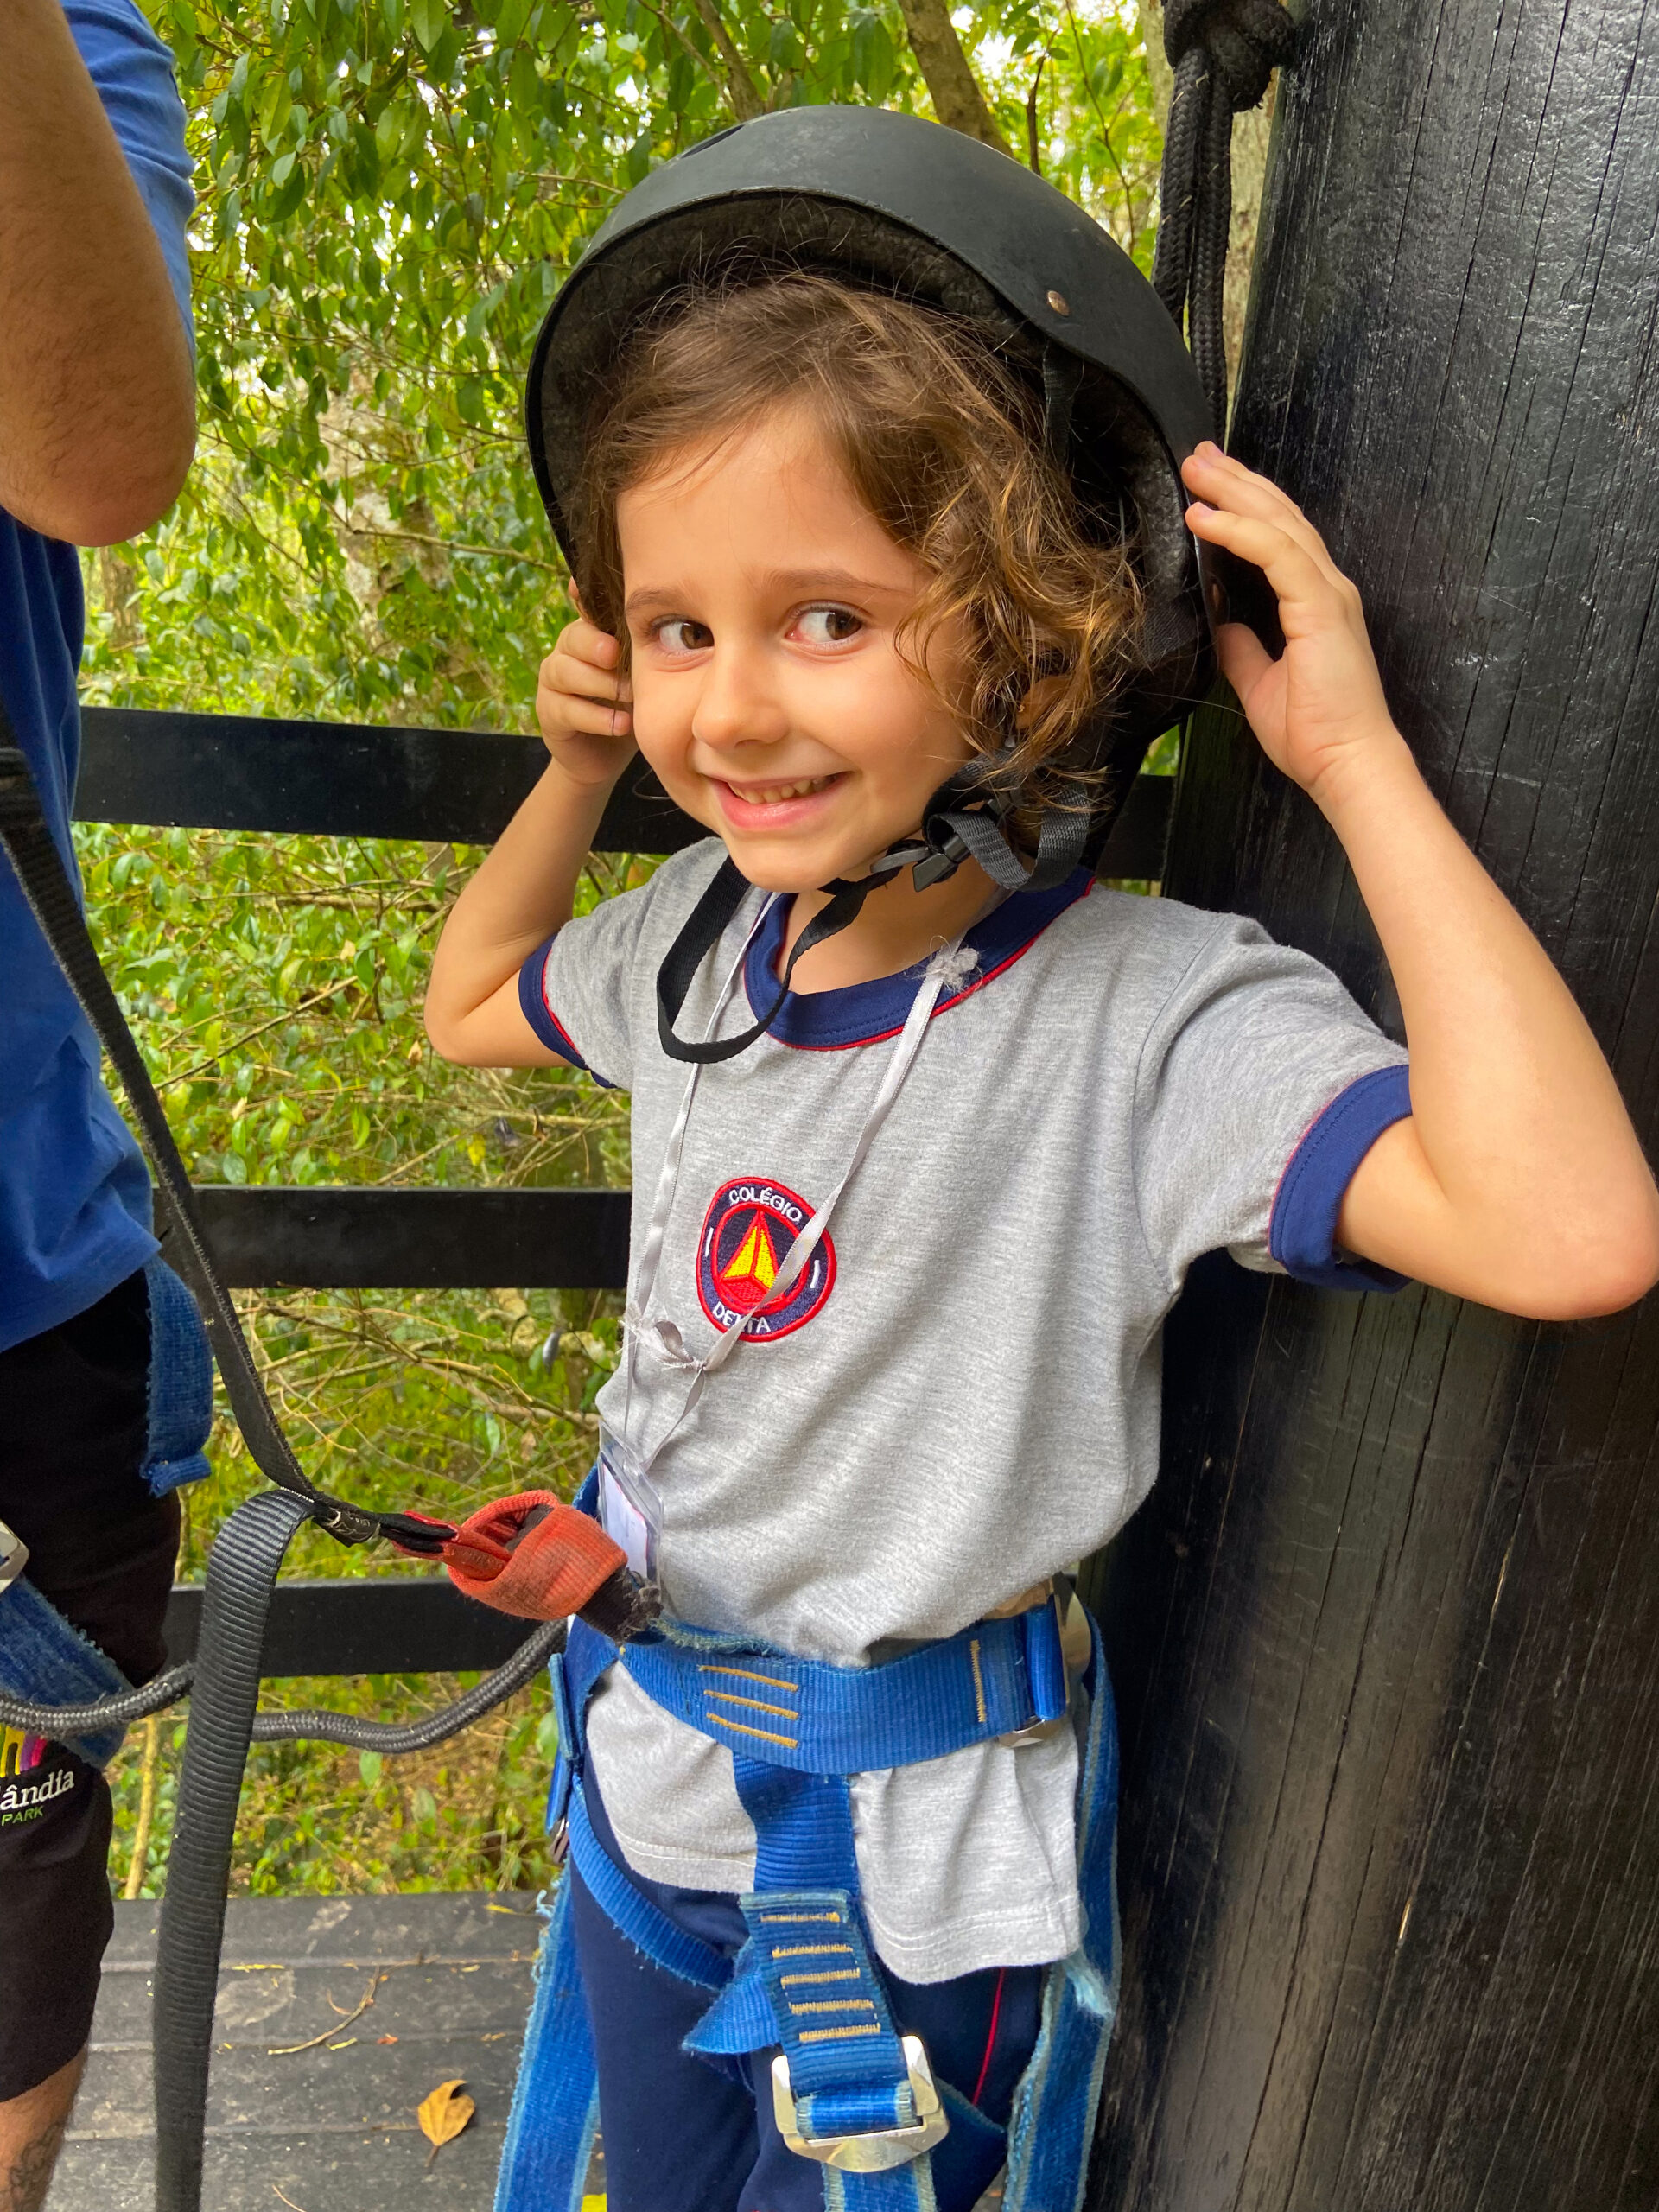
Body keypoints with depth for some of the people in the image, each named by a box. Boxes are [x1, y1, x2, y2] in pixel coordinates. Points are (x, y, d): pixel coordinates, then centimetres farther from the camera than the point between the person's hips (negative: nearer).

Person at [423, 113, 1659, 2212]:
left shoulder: (1152, 1013, -28)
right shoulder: (702, 928, -9)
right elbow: (470, 1006, 12)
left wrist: (1353, 756, -36)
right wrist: (580, 767, -3)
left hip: (913, 1840, -5)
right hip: (646, 1754, 6)